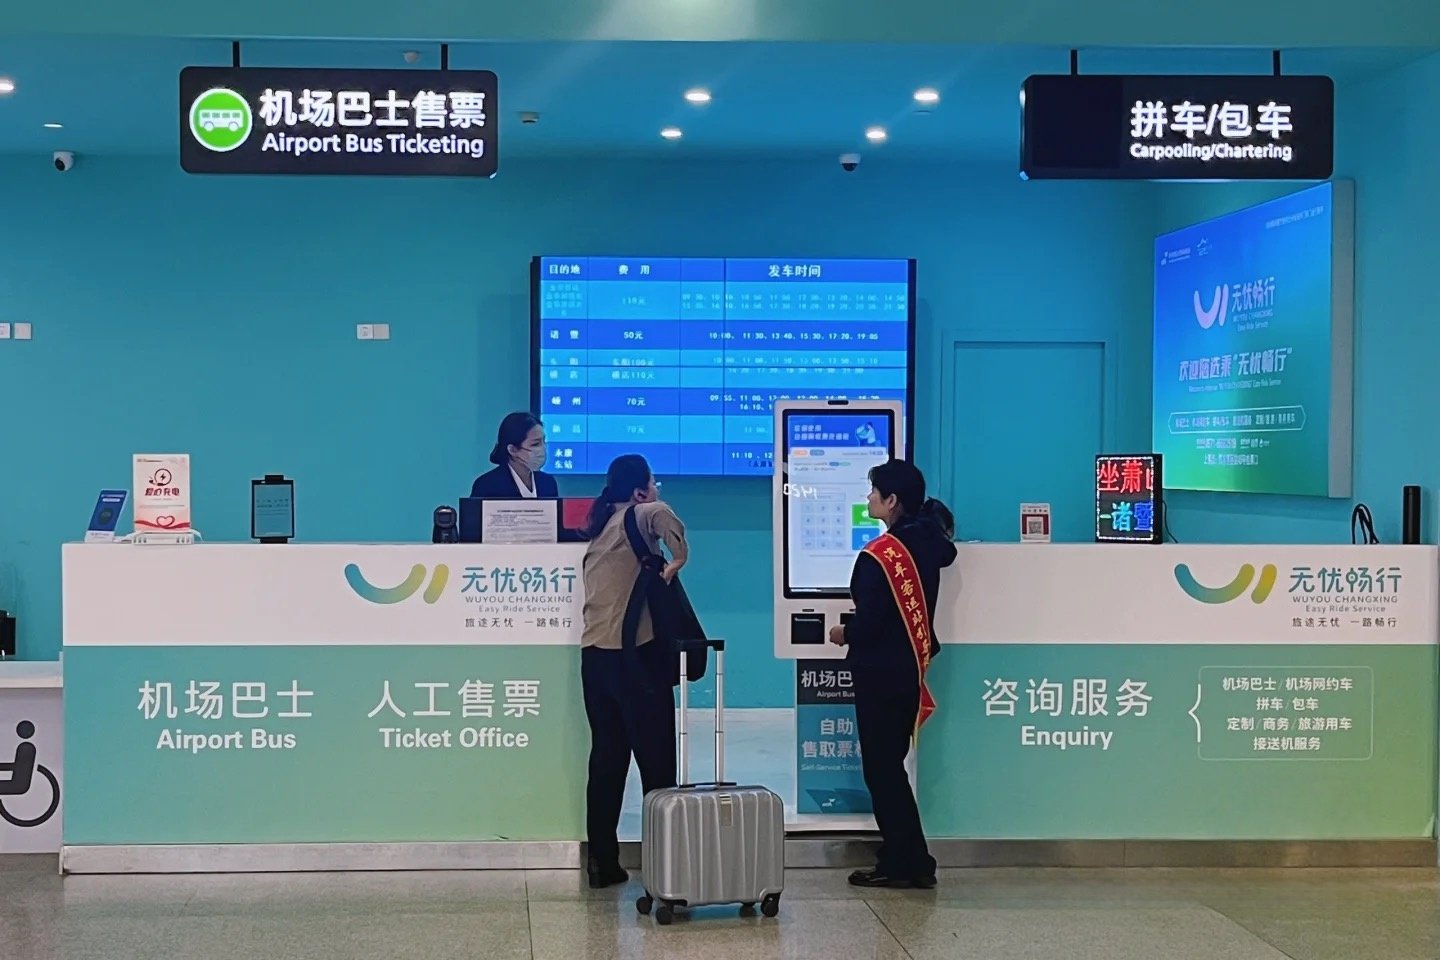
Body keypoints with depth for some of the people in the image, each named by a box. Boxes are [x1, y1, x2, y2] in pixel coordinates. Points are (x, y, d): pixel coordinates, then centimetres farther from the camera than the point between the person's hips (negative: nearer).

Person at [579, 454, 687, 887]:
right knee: (655, 757, -1)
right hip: (635, 653, -7)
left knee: (607, 757, 10)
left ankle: (603, 861, 10)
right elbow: (663, 515, -28)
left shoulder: (599, 528, 17)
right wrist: (678, 561, -16)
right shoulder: (639, 517, -5)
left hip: (594, 653, 7)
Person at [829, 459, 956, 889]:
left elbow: (869, 621, -21)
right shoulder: (928, 542, 3)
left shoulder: (879, 555, -21)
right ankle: (901, 860, 19)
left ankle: (907, 862, 3)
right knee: (891, 764, 16)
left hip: (880, 674, -8)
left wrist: (844, 634, -2)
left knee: (881, 768, 0)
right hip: (911, 667, 8)